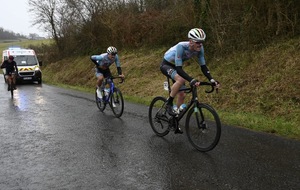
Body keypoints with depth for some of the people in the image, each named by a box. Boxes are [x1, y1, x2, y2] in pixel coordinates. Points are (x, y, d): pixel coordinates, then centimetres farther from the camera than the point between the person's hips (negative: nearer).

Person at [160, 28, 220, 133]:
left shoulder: (200, 49, -19)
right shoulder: (181, 46, -36)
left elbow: (203, 66, -13)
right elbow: (179, 68, -40)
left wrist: (211, 80, -27)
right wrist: (192, 80, -51)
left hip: (176, 66, 7)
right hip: (166, 64, -7)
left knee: (181, 95, 3)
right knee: (181, 80, -37)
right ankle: (169, 103, -15)